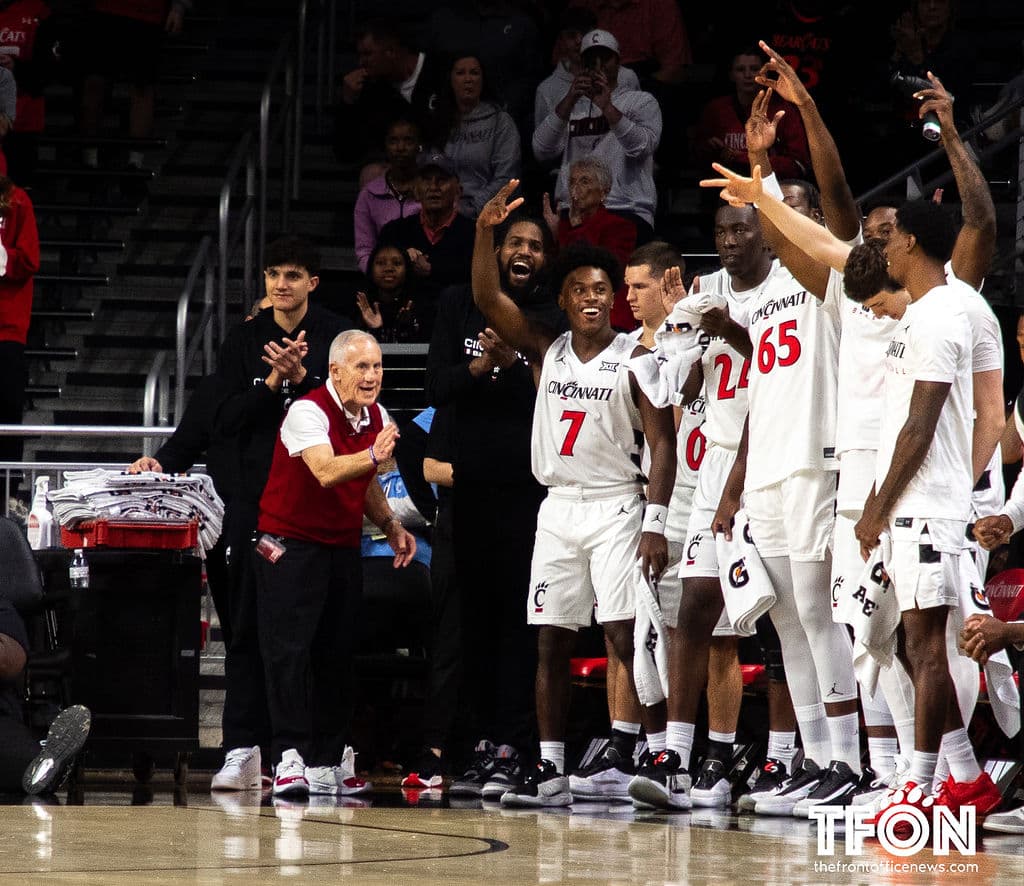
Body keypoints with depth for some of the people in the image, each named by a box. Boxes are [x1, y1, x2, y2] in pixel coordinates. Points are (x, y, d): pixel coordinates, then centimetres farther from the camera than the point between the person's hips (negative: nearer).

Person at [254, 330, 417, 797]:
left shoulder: (376, 418, 6)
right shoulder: (308, 412, -18)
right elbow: (326, 471, -35)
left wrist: (390, 524, 8)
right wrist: (372, 456, -50)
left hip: (343, 548, 7)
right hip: (290, 546, -7)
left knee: (335, 657, 6)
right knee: (288, 652, -13)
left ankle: (325, 766, 10)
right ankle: (289, 757, -17)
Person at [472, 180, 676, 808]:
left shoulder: (634, 360, -2)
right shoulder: (546, 351, 9)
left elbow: (662, 443, -6)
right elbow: (488, 299, 0)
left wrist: (656, 523, -15)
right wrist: (485, 232, -14)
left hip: (615, 508, -5)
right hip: (558, 509, 5)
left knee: (626, 637, -13)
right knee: (552, 642, 3)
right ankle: (551, 773, 6)